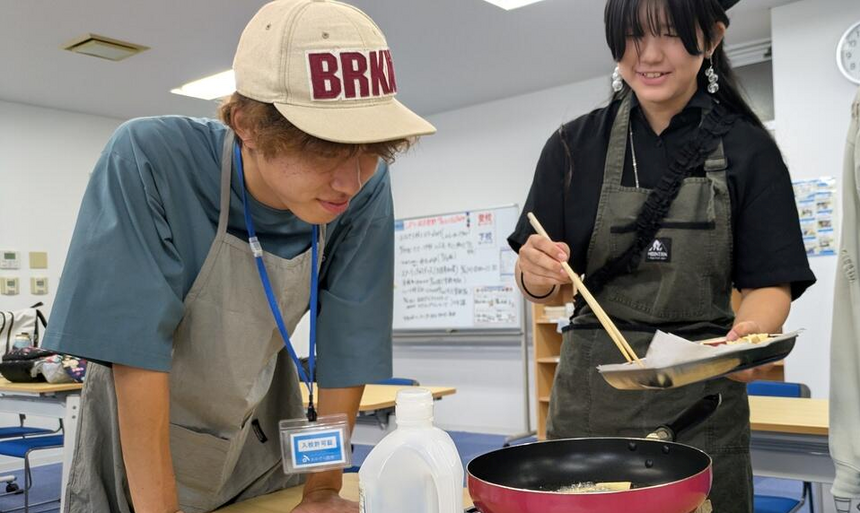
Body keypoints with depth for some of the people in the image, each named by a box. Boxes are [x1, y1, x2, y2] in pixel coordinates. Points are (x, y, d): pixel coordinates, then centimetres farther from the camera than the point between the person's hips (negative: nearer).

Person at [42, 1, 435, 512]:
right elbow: (134, 344, -29)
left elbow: (348, 341, -15)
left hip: (261, 431, 3)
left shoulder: (365, 190, -22)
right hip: (135, 432, -3)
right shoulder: (148, 160, -31)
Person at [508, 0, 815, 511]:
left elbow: (768, 282, -1)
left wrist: (750, 333, -23)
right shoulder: (575, 145, 2)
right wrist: (538, 273, -21)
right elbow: (542, 287, 3)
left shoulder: (746, 148, 0)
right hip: (591, 395, 1)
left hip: (702, 392, 0)